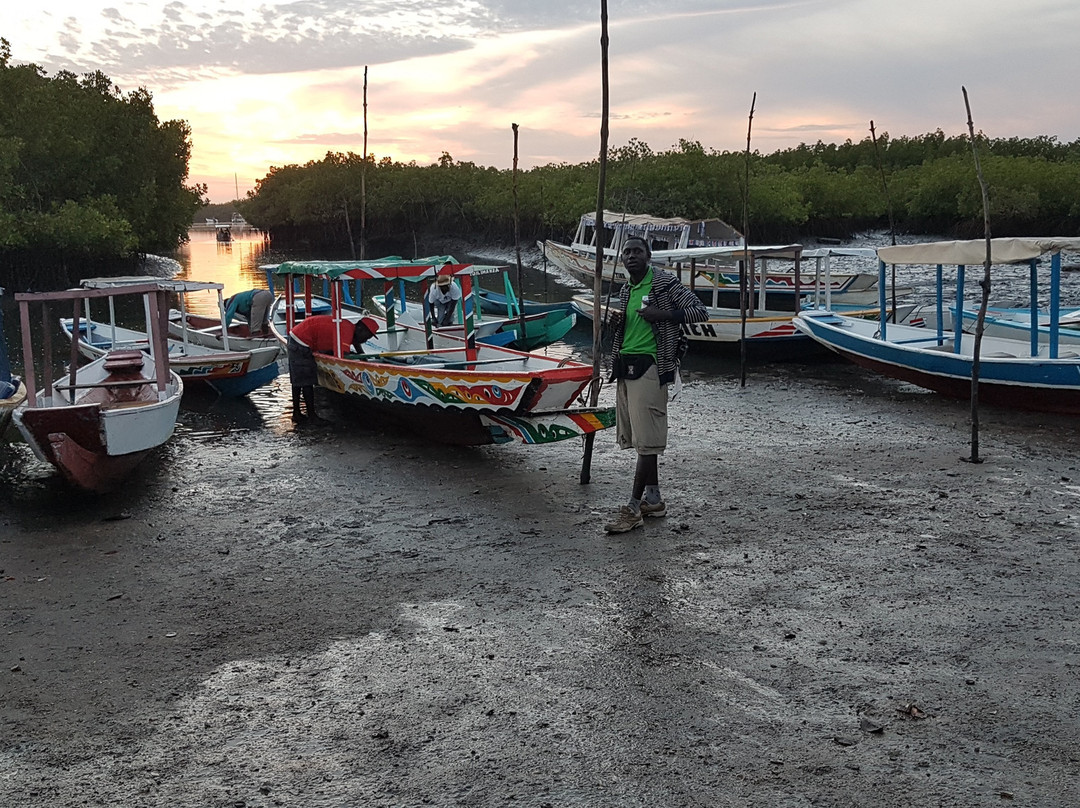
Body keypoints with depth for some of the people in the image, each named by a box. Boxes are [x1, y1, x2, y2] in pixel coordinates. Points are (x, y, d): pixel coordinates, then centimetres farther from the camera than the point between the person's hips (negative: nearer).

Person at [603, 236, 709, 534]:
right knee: (638, 438, 11)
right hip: (625, 366, 8)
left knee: (647, 440, -8)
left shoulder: (665, 282, -5)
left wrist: (661, 314, -19)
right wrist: (616, 322, 5)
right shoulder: (625, 291, 17)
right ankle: (653, 500, 21)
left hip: (649, 366, -8)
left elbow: (700, 311, -9)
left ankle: (633, 508, -8)